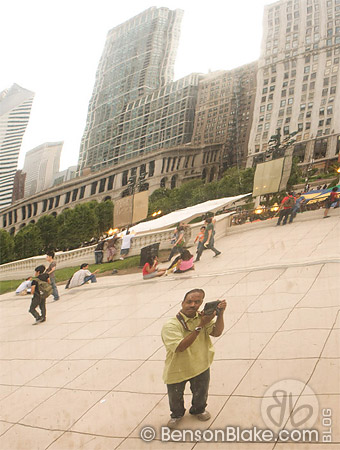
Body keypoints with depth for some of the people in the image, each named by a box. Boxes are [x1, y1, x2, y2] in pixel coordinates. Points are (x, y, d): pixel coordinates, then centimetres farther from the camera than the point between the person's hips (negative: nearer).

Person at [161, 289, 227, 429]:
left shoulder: (203, 317, -10)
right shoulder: (170, 326, -26)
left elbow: (217, 332, -18)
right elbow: (180, 347, -35)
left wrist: (220, 314, -35)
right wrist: (200, 326, -37)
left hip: (201, 366, 3)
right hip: (176, 369, -3)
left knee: (201, 394, 24)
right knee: (175, 398, 19)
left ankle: (198, 410, 57)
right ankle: (177, 414, 52)